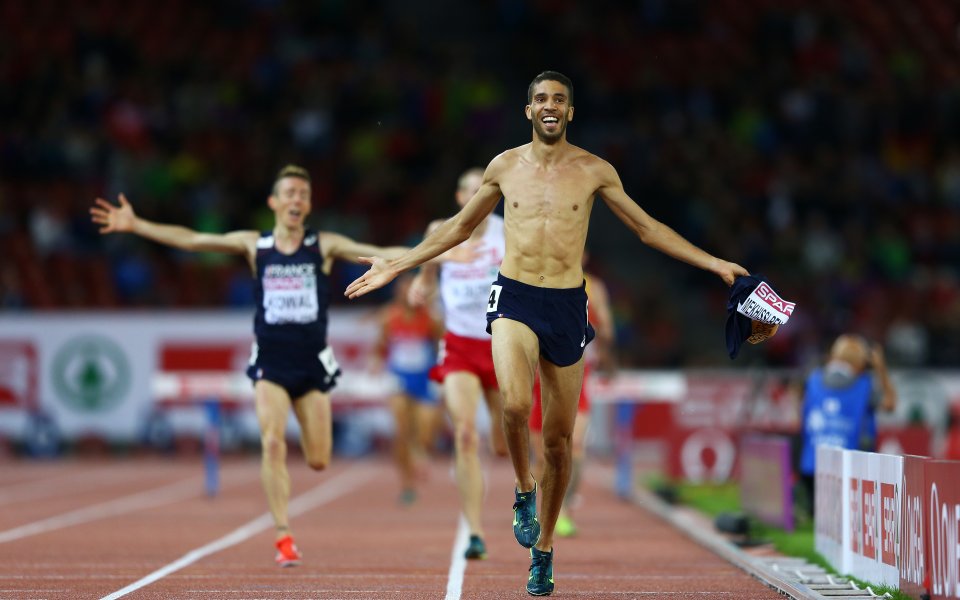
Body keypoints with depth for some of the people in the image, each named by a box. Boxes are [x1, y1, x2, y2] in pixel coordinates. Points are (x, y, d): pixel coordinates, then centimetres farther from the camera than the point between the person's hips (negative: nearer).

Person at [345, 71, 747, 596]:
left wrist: (714, 264, 7)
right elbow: (460, 226, 19)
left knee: (559, 437, 4)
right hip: (514, 300, 0)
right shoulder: (505, 167, 7)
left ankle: (543, 549, 20)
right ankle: (524, 490, 2)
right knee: (516, 404, -27)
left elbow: (646, 228, 12)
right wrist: (396, 265, 17)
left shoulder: (594, 171, 4)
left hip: (567, 305, 0)